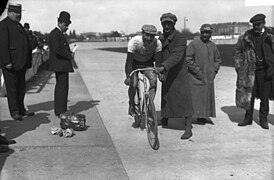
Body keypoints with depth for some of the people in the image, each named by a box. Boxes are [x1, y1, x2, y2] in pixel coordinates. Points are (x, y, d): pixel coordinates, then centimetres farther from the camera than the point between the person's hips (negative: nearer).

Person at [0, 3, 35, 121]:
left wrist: (27, 62, 17)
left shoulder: (18, 25, 19)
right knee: (12, 88, -1)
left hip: (21, 63, 9)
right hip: (10, 64, -9)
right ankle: (14, 112, 5)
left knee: (21, 88, 13)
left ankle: (21, 110, 22)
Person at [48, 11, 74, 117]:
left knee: (60, 87, 15)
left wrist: (70, 53, 6)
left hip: (61, 65, 11)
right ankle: (61, 111, -5)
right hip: (60, 65, -11)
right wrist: (69, 55, -15)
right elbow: (57, 50, -25)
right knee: (62, 87, -8)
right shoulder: (55, 34, -15)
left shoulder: (59, 33, 17)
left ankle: (59, 110, 23)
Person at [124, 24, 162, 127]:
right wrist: (128, 77, -40)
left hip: (147, 63, 2)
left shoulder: (157, 43, -26)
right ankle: (131, 105, 9)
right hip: (134, 62, -2)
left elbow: (158, 61, -19)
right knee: (133, 84, -19)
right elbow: (129, 61, -31)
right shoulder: (134, 42, -33)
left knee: (153, 80, -23)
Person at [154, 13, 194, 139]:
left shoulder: (180, 39, -15)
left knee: (184, 99, -7)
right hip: (166, 75, 6)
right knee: (165, 97, 17)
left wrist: (162, 67, -42)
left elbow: (176, 56, -30)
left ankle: (188, 129, -2)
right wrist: (160, 72, -8)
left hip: (179, 74, -6)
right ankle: (164, 120, 39)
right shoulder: (160, 39, 7)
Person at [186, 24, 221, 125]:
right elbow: (188, 60, -10)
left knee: (208, 97, 9)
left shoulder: (213, 45, 12)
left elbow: (218, 60, 23)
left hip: (209, 79, 6)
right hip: (196, 78, -6)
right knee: (194, 97, -7)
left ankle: (202, 117, 20)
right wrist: (198, 72, -12)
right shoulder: (193, 44, -7)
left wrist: (214, 72, 8)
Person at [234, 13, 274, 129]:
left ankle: (263, 119, 20)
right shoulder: (247, 36, 2)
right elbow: (237, 49, 12)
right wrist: (239, 66, 4)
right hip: (249, 71, 2)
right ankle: (248, 118, 22)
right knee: (248, 94, 8)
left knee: (265, 96, 6)